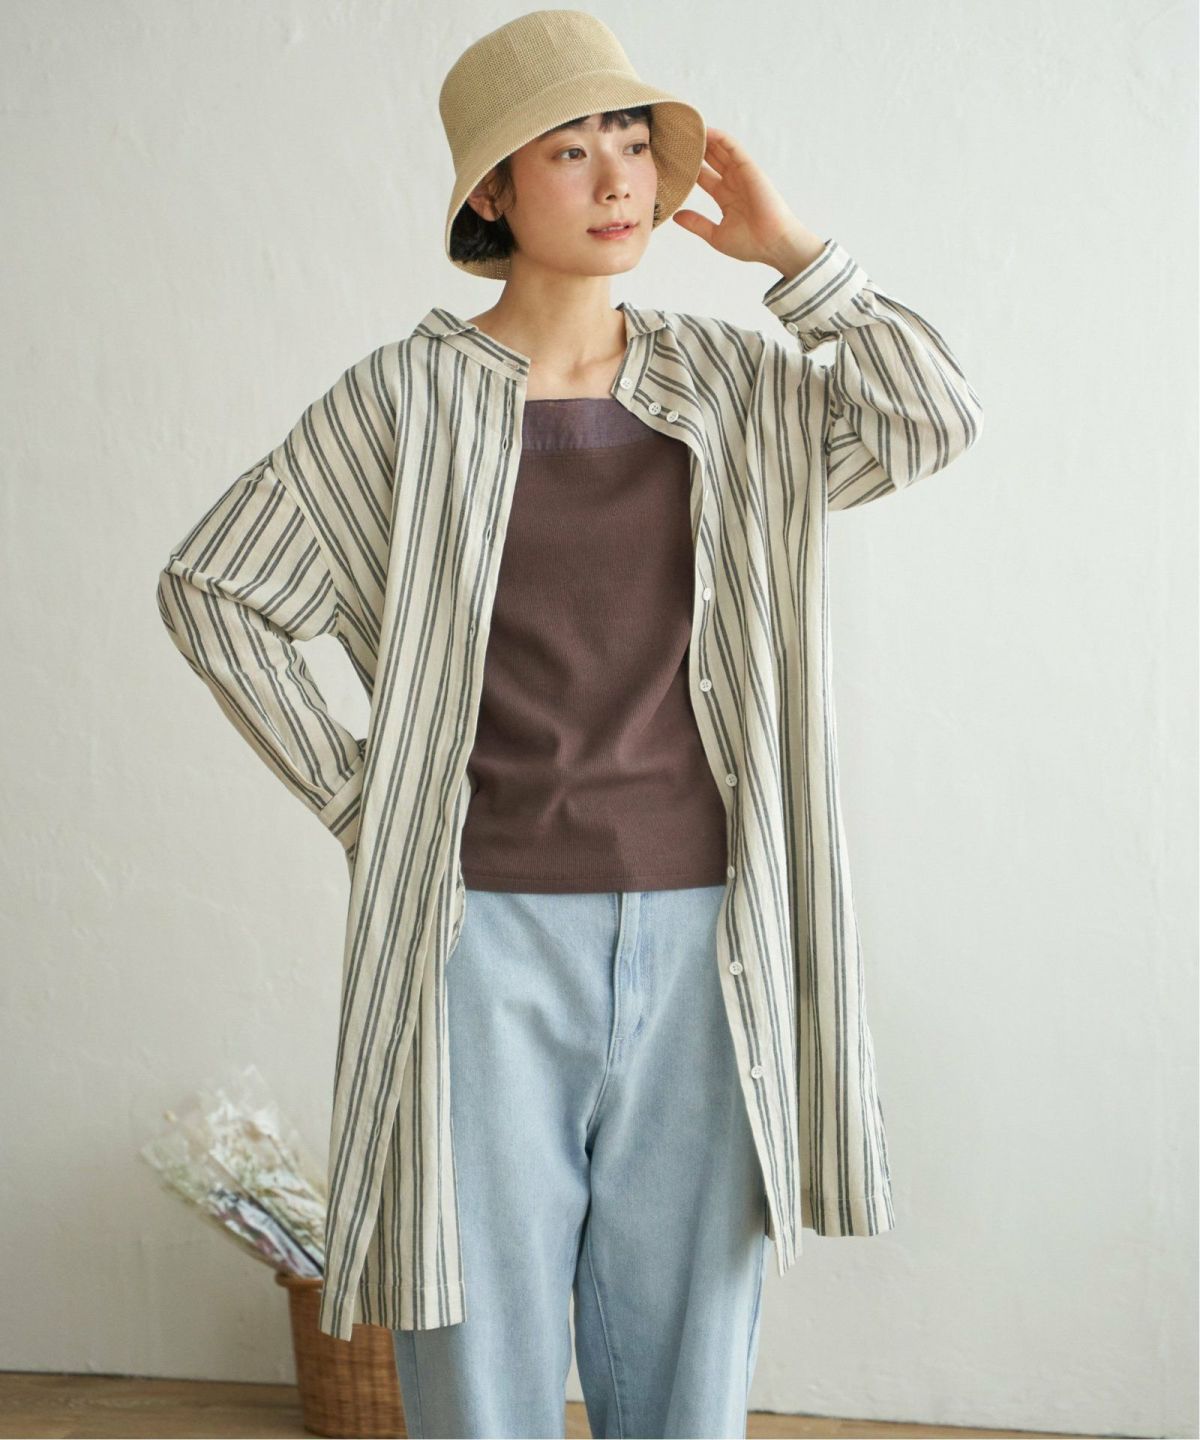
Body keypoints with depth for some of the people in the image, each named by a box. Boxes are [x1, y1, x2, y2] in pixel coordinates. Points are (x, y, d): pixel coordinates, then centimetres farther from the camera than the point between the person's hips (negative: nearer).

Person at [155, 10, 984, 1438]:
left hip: (695, 931, 3)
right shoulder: (406, 397, -1)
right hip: (491, 931, -2)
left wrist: (796, 253, -2)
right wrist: (354, 794, -1)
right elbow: (211, 588, 3)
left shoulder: (728, 384, 7)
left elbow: (929, 418, -6)